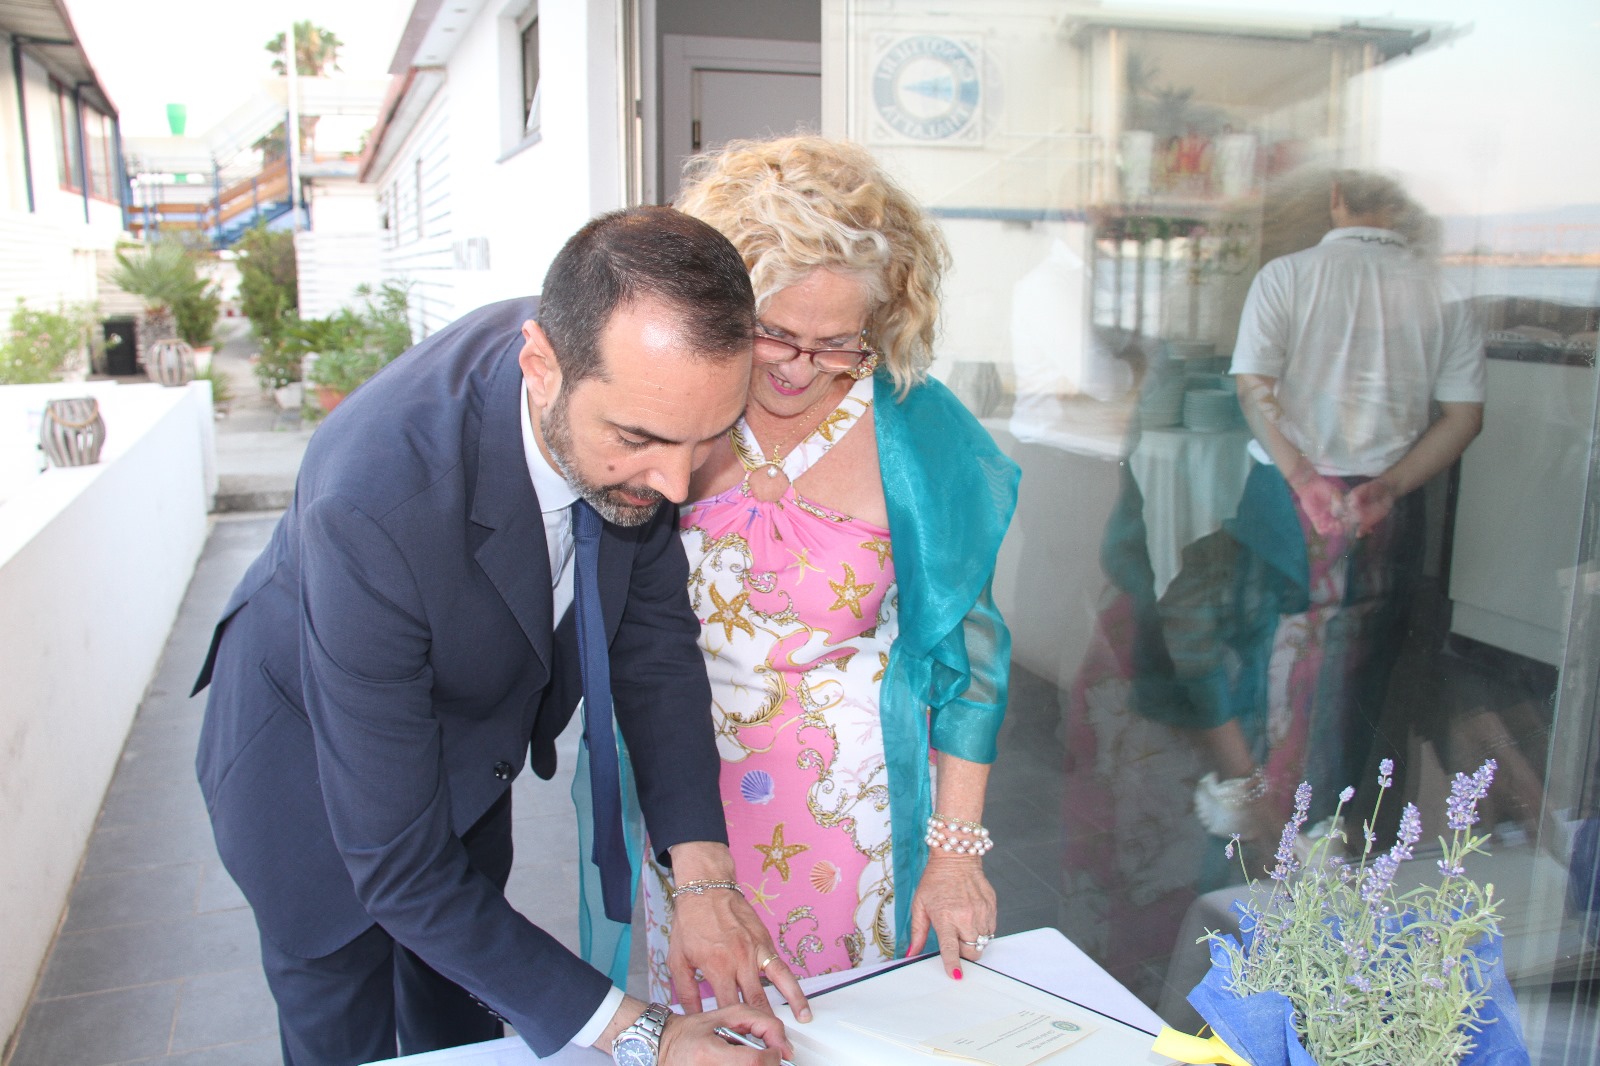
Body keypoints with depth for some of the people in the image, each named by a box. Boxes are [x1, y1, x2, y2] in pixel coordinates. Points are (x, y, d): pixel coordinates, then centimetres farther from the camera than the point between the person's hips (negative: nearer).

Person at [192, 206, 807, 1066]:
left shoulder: (627, 385, -27)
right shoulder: (373, 506, -44)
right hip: (311, 766, -5)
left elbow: (651, 621, -15)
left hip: (469, 740, 5)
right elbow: (399, 867, -35)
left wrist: (703, 873, -23)